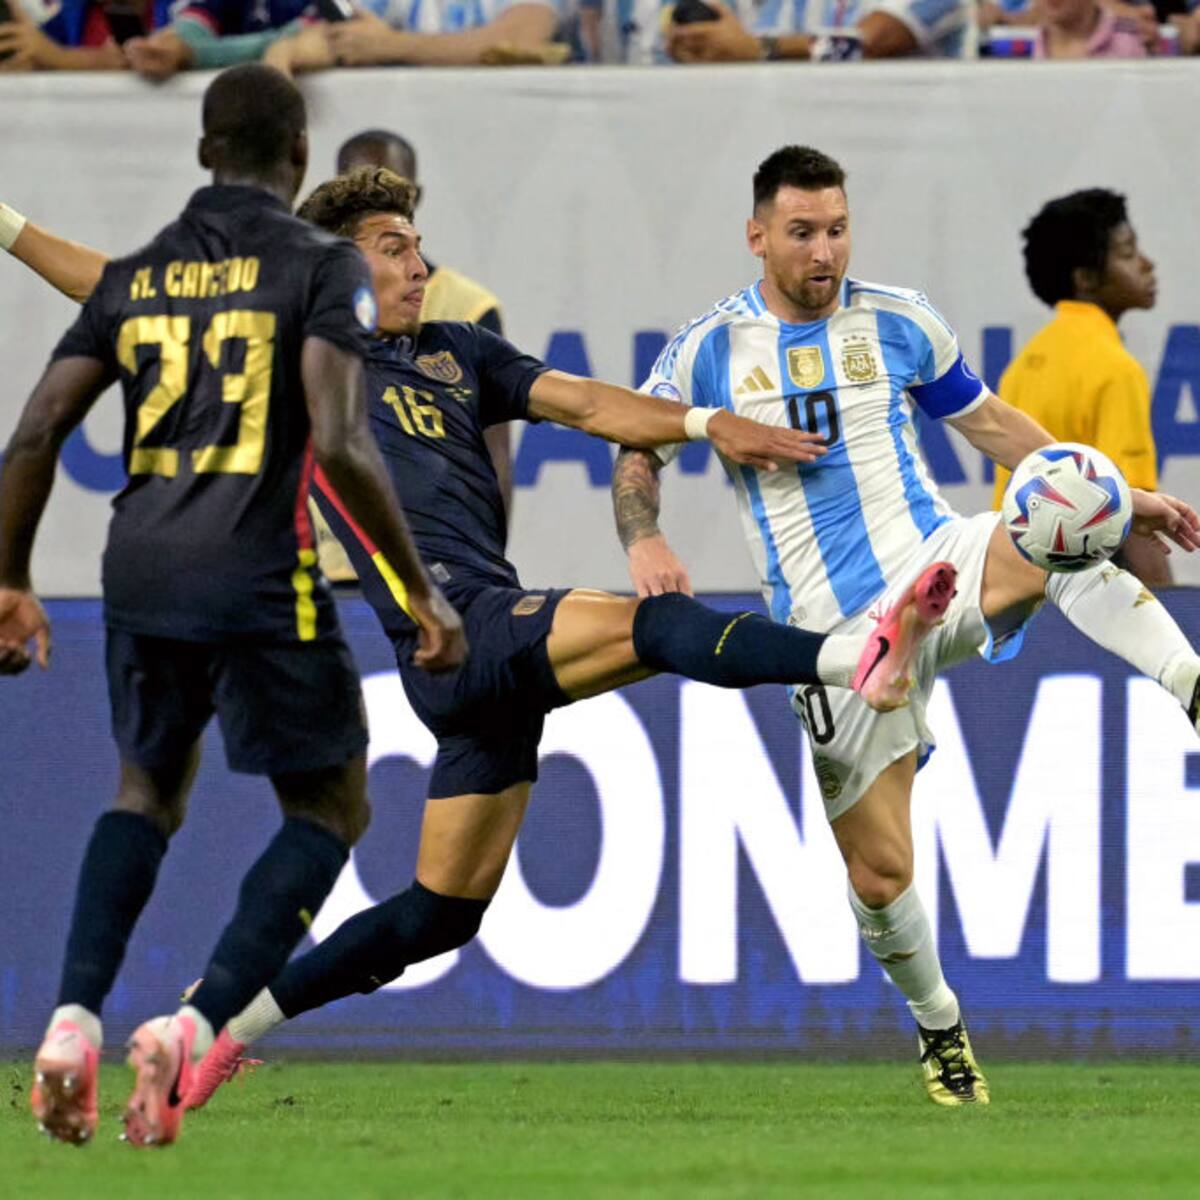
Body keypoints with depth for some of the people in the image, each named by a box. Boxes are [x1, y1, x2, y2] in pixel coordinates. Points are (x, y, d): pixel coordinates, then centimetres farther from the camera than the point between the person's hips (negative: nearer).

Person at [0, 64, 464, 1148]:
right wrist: (421, 590, -8)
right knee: (329, 808, 12)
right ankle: (197, 1027, -6)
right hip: (260, 578, -5)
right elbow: (339, 444, -15)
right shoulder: (321, 266, -3)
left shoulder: (134, 277, 12)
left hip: (140, 572, 5)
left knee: (149, 787, 27)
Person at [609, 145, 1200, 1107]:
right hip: (837, 633, 0)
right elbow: (638, 455, 9)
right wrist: (644, 541, -14)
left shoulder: (897, 323, 5)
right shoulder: (709, 349, 2)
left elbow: (990, 422, 16)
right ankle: (938, 1025, 24)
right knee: (878, 870, -1)